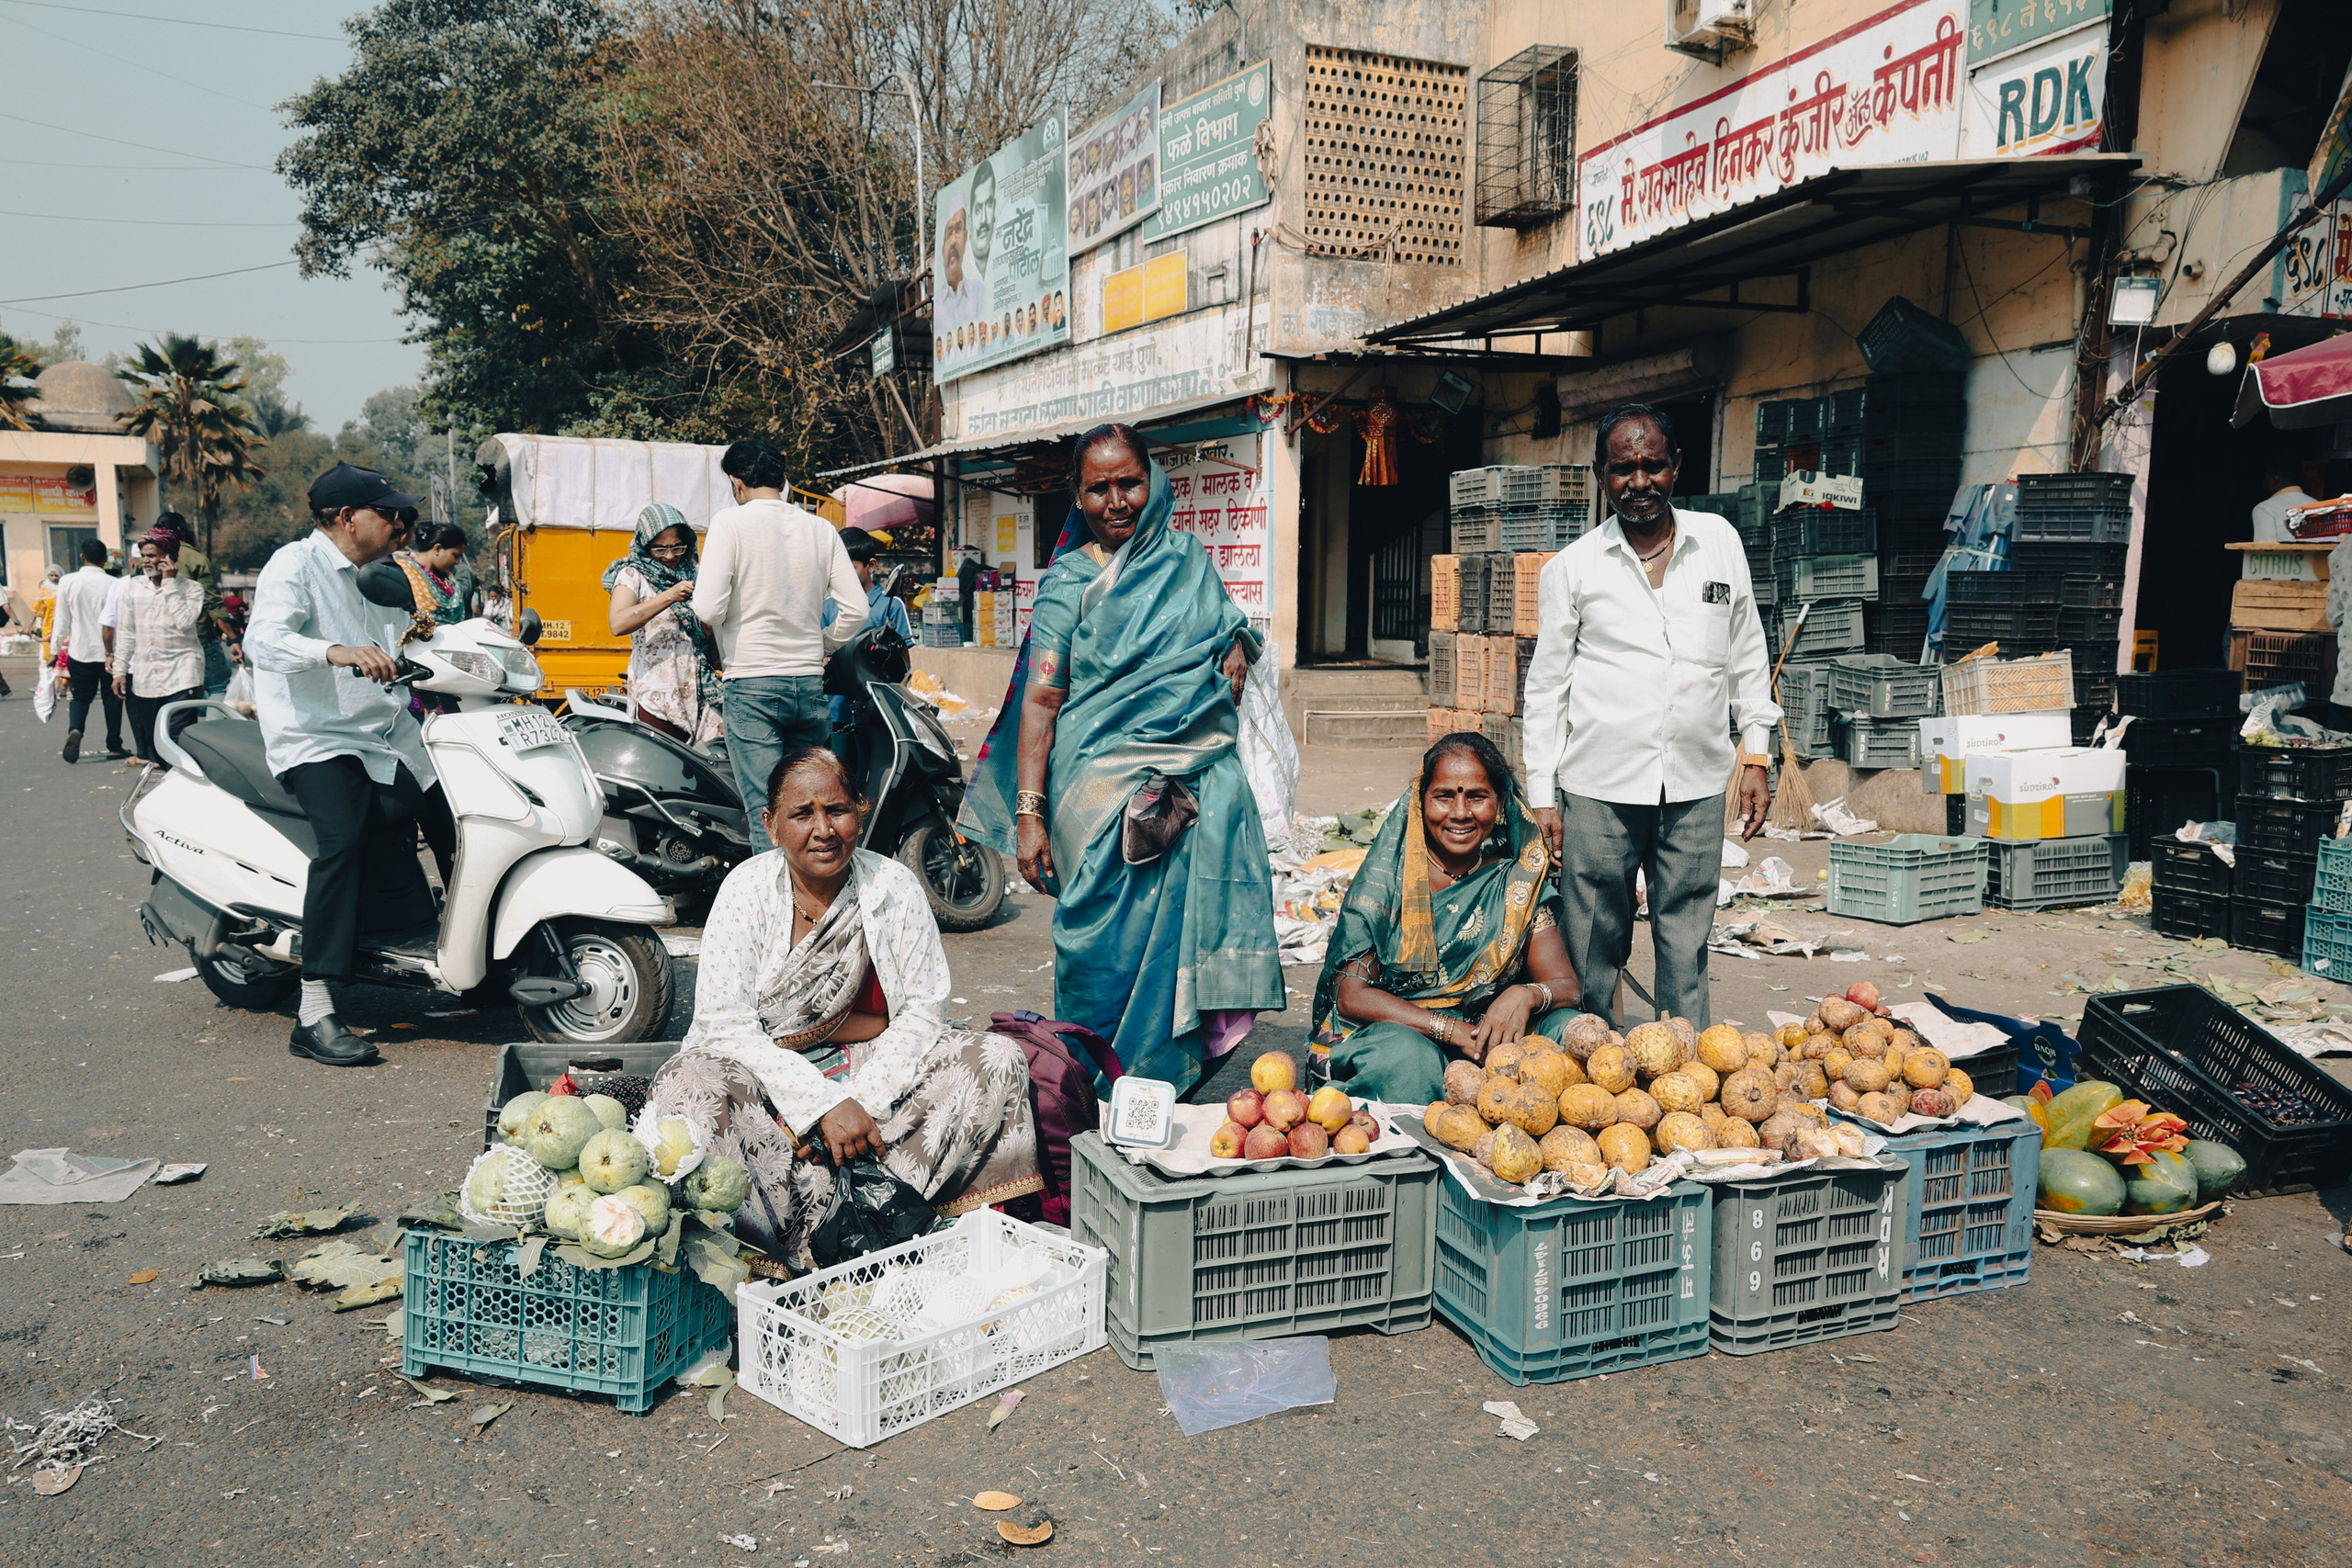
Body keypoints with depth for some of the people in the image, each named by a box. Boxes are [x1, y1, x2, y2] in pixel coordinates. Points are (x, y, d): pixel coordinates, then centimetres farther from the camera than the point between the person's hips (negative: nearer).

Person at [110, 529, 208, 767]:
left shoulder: (191, 588, -1)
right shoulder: (132, 587, 12)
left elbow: (185, 622, -18)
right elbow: (126, 632, 14)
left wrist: (169, 583, -12)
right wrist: (119, 670, 9)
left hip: (181, 675, -5)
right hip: (144, 676, 5)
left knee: (179, 737, -12)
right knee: (150, 736, 6)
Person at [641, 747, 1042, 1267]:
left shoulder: (893, 886, -3)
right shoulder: (747, 889, -8)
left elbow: (924, 1010, -5)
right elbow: (725, 1026, -15)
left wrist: (862, 1104, -20)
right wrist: (826, 1104, -25)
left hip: (870, 1073, 2)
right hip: (764, 1078, -2)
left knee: (999, 1062, -19)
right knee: (690, 1086, -34)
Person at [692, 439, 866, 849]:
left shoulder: (730, 522, -4)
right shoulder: (821, 528, 8)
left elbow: (708, 610, -13)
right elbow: (855, 607, 5)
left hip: (752, 686, -4)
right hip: (810, 684, 4)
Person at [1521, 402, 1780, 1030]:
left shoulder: (1719, 541, 8)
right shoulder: (1571, 568, 2)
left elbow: (1747, 650, 16)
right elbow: (1546, 685, 5)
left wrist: (1757, 755, 11)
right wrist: (1542, 795, 1)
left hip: (1696, 787, 2)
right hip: (1599, 788, -1)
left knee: (1687, 949, 8)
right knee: (1592, 952, 3)